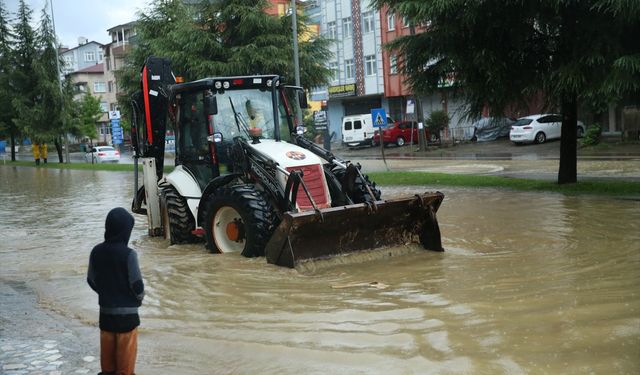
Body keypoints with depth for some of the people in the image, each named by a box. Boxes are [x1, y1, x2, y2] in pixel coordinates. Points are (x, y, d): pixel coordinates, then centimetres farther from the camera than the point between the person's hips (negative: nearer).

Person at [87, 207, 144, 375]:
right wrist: (139, 297, 5)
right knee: (126, 348, 8)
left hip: (105, 309, 5)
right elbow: (137, 284, -16)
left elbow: (91, 280, 5)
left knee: (107, 345, 18)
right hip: (126, 311, -5)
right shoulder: (128, 254, -21)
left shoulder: (96, 251, -4)